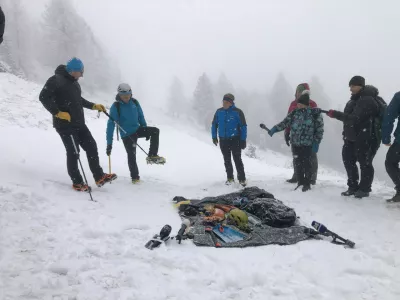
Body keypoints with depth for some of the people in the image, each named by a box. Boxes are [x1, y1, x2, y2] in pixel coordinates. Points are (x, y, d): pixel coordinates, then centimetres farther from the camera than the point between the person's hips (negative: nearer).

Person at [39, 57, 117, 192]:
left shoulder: (73, 82, 14)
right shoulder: (56, 80, -13)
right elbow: (44, 97, -18)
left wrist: (93, 106, 18)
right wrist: (58, 113, -23)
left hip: (79, 123, 8)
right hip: (65, 124, -8)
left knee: (91, 146, 6)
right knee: (73, 152, -3)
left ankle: (99, 177, 13)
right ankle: (77, 183, 10)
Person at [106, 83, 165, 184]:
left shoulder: (134, 102, -4)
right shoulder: (115, 106, -16)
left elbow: (141, 117, 9)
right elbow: (111, 125, -17)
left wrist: (146, 131, 12)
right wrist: (109, 144, -20)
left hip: (137, 129, 4)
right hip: (127, 135, -4)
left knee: (155, 131, -15)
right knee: (131, 155, -3)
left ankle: (152, 156, -5)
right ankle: (135, 177, 17)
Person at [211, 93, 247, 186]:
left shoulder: (237, 112, -9)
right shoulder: (219, 112, 2)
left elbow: (243, 126, -6)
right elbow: (214, 124, 13)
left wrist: (243, 140, -10)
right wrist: (214, 136, 8)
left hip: (235, 140, -4)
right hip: (223, 140, 4)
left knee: (237, 160, -3)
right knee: (227, 160, 12)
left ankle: (242, 179, 6)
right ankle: (230, 178, 23)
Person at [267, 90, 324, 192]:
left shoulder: (315, 114, -6)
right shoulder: (294, 113, 5)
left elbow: (319, 130, -5)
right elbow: (285, 123, 4)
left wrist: (316, 143, -8)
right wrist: (275, 129, -9)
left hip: (308, 144, -4)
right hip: (296, 144, 4)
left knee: (307, 164, 2)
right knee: (297, 164, 9)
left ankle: (307, 184, 16)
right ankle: (300, 183, 23)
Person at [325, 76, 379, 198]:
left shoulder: (368, 100, -18)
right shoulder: (355, 99, 13)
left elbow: (354, 118, -26)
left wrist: (335, 114, -26)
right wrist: (346, 133, 14)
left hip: (366, 138, -10)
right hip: (352, 137, 10)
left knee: (364, 163, -1)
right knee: (348, 160, 12)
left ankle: (364, 189, 11)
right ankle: (353, 187, 24)